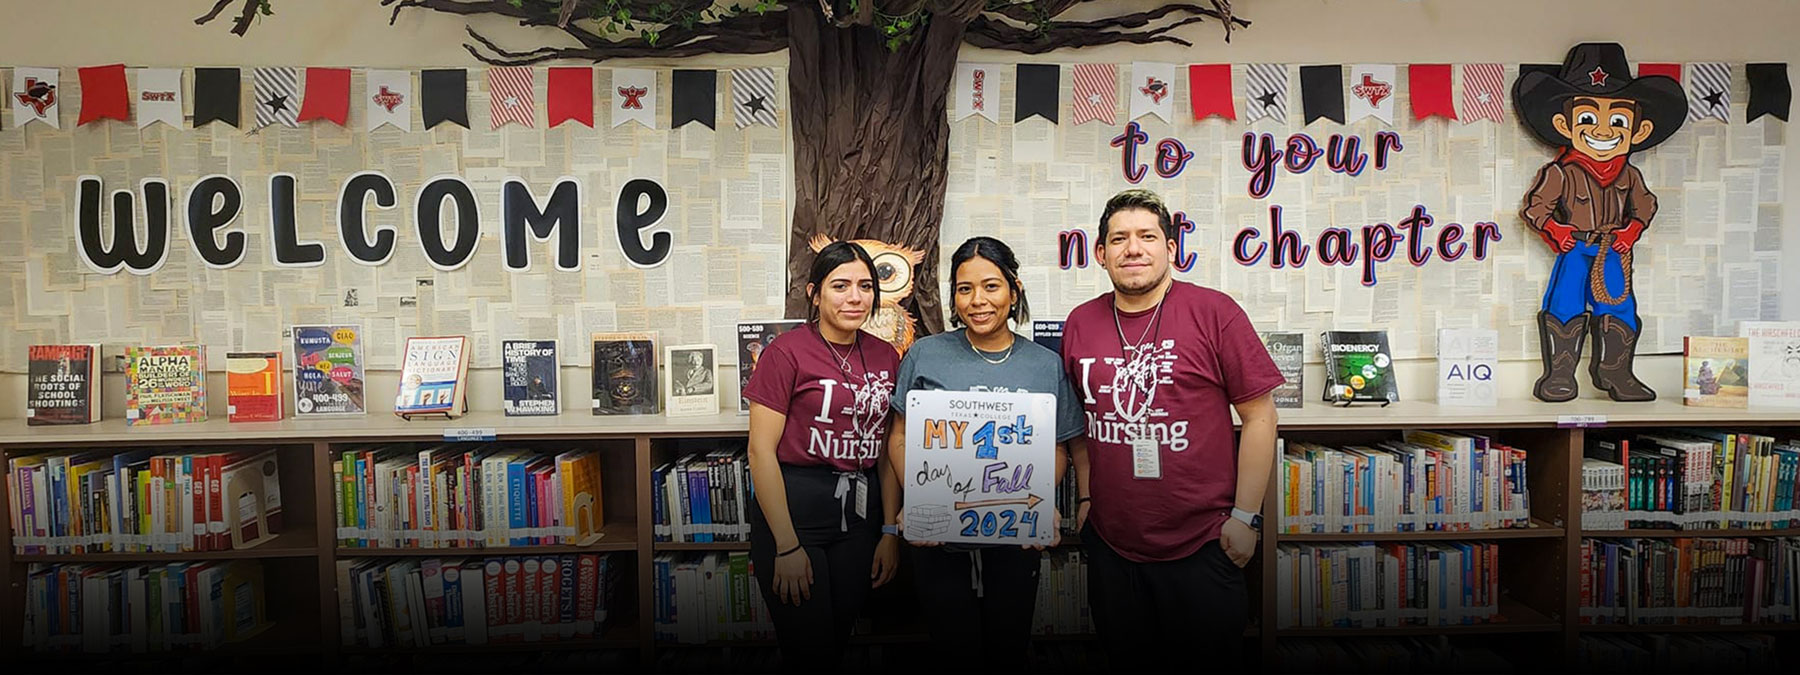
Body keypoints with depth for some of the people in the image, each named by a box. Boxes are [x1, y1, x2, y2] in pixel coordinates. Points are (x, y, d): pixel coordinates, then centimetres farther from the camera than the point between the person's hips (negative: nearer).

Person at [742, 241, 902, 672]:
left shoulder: (885, 358, 7)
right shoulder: (787, 352, -9)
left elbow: (888, 453, 11)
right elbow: (761, 450, -11)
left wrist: (891, 531, 6)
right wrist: (787, 546, -13)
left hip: (860, 513, 5)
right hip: (793, 508, -5)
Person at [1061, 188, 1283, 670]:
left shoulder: (1214, 312, -8)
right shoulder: (1080, 324, 4)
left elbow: (1259, 415, -6)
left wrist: (1245, 516, -7)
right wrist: (1085, 497, 11)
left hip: (1202, 545, -3)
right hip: (1110, 544, 4)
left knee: (1214, 658, 11)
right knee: (1127, 661, 18)